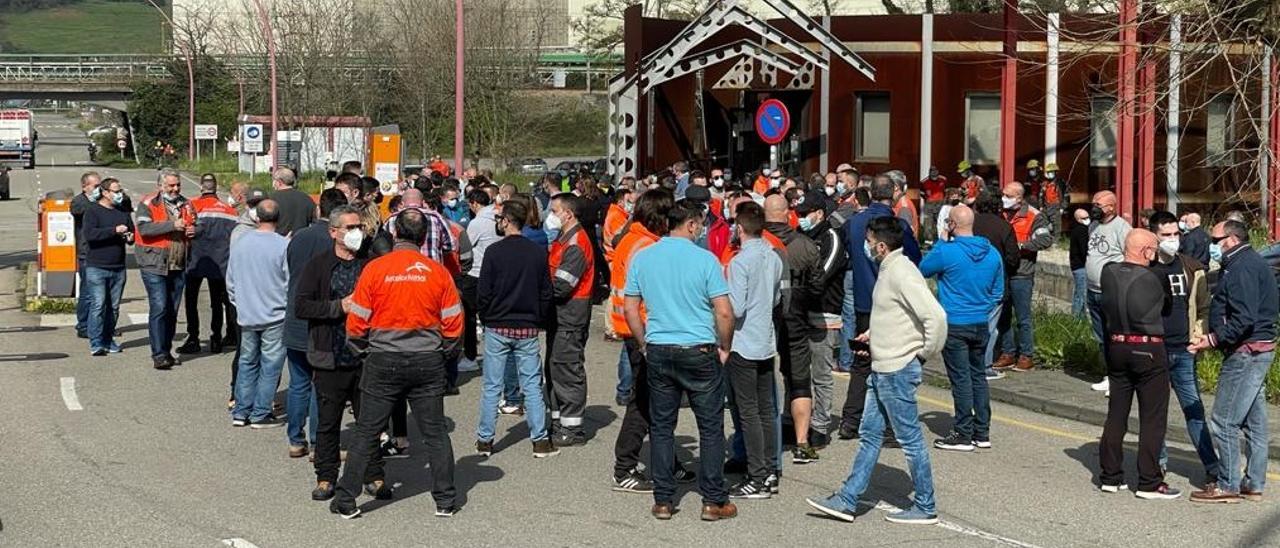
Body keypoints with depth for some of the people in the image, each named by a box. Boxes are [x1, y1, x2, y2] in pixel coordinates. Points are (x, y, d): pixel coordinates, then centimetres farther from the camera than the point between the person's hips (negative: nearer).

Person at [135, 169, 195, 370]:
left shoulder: (185, 205, 13)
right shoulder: (149, 204, -4)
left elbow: (194, 225, 26)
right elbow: (143, 228, -20)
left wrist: (193, 230, 1)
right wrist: (172, 225, -25)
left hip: (178, 266, 6)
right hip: (154, 265, -6)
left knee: (172, 310, 11)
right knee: (159, 308, -12)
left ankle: (167, 351, 21)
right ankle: (159, 354, -11)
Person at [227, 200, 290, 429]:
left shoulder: (240, 244, 1)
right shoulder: (283, 246, -15)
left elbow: (230, 281, 9)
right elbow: (292, 283, -11)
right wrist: (288, 307, 5)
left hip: (246, 316, 5)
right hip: (275, 317, -5)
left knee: (247, 362, 15)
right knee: (270, 366, 3)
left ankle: (240, 412, 16)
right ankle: (260, 414, 4)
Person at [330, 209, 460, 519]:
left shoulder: (375, 269, -7)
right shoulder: (438, 272, -3)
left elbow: (357, 322, -4)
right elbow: (454, 324, 0)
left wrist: (362, 354, 13)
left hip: (383, 362, -1)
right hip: (428, 363, 1)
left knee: (366, 433, 7)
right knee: (435, 433, 11)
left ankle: (346, 501, 10)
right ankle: (446, 501, 15)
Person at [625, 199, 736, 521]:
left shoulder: (643, 258, 3)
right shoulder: (704, 259, -9)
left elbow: (630, 309, 6)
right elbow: (724, 312, -11)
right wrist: (725, 348, 4)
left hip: (658, 352, 4)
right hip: (699, 351, -4)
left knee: (662, 426, 11)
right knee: (711, 427, 6)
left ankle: (663, 501, 13)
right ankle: (713, 501, 8)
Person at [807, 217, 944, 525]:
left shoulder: (902, 274, -20)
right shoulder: (889, 269, 11)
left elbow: (935, 316, -29)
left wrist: (927, 353, -18)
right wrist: (874, 335, 13)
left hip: (899, 371, -10)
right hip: (882, 369, 10)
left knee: (910, 439, 1)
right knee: (869, 435, 13)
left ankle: (925, 508, 12)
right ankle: (847, 501, 18)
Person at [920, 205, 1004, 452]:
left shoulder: (947, 251, -17)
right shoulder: (992, 253, 3)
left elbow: (923, 270, 2)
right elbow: (998, 292, 11)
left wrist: (941, 242, 6)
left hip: (954, 324, -6)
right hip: (981, 325, 6)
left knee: (961, 378, -2)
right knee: (979, 376, 14)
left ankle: (963, 435, 2)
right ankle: (982, 433, 19)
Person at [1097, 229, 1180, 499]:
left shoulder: (1108, 273, -3)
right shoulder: (1150, 279, -15)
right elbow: (1166, 305, 0)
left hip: (1116, 347, 5)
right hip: (1148, 350, -5)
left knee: (1116, 414, 13)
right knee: (1153, 418, 2)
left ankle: (1110, 476, 17)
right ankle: (1149, 483, 2)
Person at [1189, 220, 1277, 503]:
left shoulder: (1242, 267, -16)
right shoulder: (1250, 262, 18)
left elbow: (1245, 318, -25)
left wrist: (1215, 339, -22)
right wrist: (1216, 338, 14)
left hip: (1246, 351, -11)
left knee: (1224, 419, -6)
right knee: (1254, 421, 14)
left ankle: (1228, 485, -1)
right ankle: (1254, 483, 20)